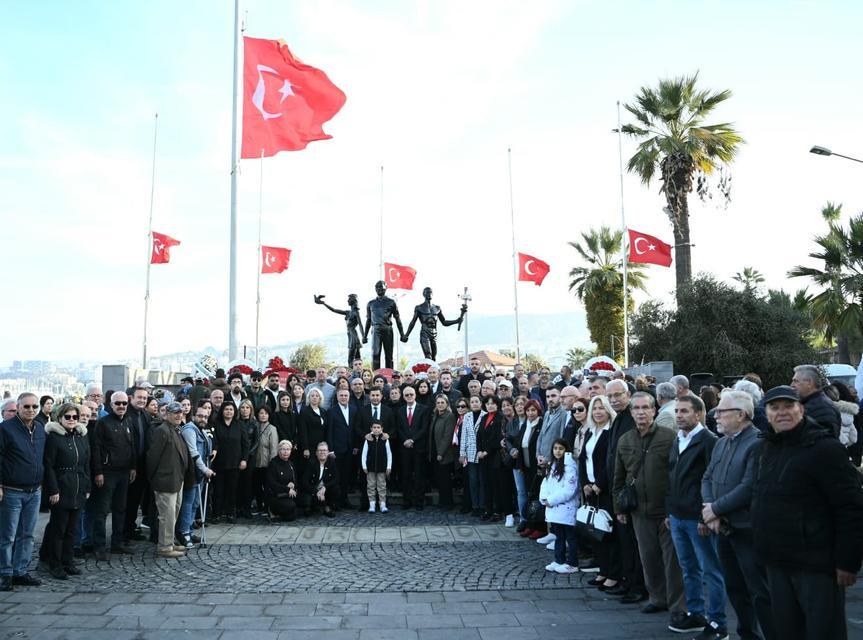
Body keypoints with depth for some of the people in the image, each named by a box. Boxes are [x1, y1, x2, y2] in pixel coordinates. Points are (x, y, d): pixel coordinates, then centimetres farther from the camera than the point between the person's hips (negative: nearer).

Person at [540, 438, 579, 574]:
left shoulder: (570, 466, -14)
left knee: (570, 537, 2)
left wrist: (551, 500, -16)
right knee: (558, 536, 16)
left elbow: (569, 490, -20)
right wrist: (544, 499, -5)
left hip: (566, 509, -8)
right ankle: (559, 561, 26)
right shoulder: (552, 465, 14)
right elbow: (546, 483, 13)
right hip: (553, 509, 8)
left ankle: (572, 564, 10)